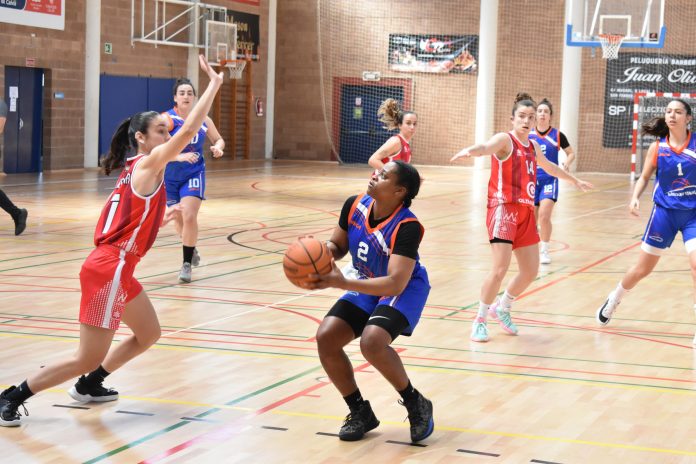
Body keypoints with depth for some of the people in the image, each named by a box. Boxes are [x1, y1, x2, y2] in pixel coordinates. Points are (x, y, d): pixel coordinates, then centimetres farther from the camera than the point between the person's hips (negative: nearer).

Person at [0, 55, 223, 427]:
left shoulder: (135, 171, 14)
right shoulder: (149, 165, -12)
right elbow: (189, 131, -22)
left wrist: (162, 217, 23)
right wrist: (214, 85, -18)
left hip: (117, 269, 10)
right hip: (108, 270, -10)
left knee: (148, 334, 21)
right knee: (87, 359, -4)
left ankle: (88, 386, 31)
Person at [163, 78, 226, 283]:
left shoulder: (203, 119, -5)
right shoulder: (167, 119, -16)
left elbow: (218, 139, 9)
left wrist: (218, 148, -14)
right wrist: (179, 157, -39)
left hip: (194, 175, 0)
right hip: (170, 176, 0)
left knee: (189, 217, -16)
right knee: (178, 220, 14)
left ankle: (187, 263, -2)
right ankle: (191, 248, 45)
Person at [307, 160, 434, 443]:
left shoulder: (407, 227, -31)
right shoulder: (354, 206, -13)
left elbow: (396, 283, -38)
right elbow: (337, 245, 4)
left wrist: (342, 283, -46)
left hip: (405, 290, -7)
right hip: (369, 285, 7)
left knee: (372, 341, -32)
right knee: (326, 337, -10)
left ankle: (415, 404, -7)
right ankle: (360, 412, 7)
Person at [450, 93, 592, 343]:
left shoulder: (532, 146, 16)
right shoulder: (505, 139, -7)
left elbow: (549, 167, 37)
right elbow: (486, 147, -31)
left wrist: (574, 180, 51)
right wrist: (469, 150, -54)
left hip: (526, 212, 8)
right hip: (503, 208, -8)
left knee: (530, 272, 10)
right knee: (500, 269, -17)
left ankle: (502, 308, 33)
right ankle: (480, 320, -1)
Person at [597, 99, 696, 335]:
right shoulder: (657, 147, -4)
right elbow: (644, 177, 5)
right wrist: (635, 197, -11)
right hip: (664, 212, 1)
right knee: (642, 268, 10)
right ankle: (613, 300, 39)